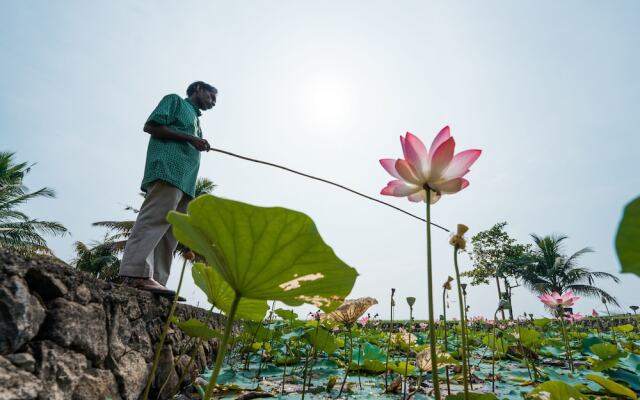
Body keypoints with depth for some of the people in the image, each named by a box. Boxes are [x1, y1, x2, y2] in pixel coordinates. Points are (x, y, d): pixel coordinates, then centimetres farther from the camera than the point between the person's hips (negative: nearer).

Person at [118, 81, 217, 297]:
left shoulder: (196, 119, 36)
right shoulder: (175, 101, 15)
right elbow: (150, 126, 0)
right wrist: (190, 138, -5)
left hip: (185, 179, 8)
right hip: (168, 169, -8)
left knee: (170, 233, -3)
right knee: (155, 218, -20)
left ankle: (155, 281, -6)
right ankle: (136, 274, -25)